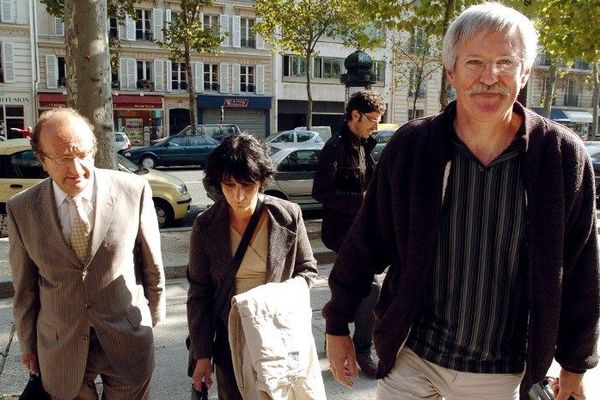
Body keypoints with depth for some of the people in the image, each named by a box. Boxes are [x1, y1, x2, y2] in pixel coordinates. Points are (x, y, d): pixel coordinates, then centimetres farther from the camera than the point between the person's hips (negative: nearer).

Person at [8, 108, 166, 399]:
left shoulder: (134, 191, -13)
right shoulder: (21, 209, -7)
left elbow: (152, 262, -1)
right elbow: (24, 288, 2)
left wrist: (154, 314, 9)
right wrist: (28, 346, 11)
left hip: (128, 341, -1)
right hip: (60, 350, 1)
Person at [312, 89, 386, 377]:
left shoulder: (361, 145, 12)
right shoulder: (336, 146, -16)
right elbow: (320, 192, -20)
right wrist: (363, 200, -24)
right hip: (342, 229, -9)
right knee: (371, 285, -13)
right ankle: (363, 351, 2)